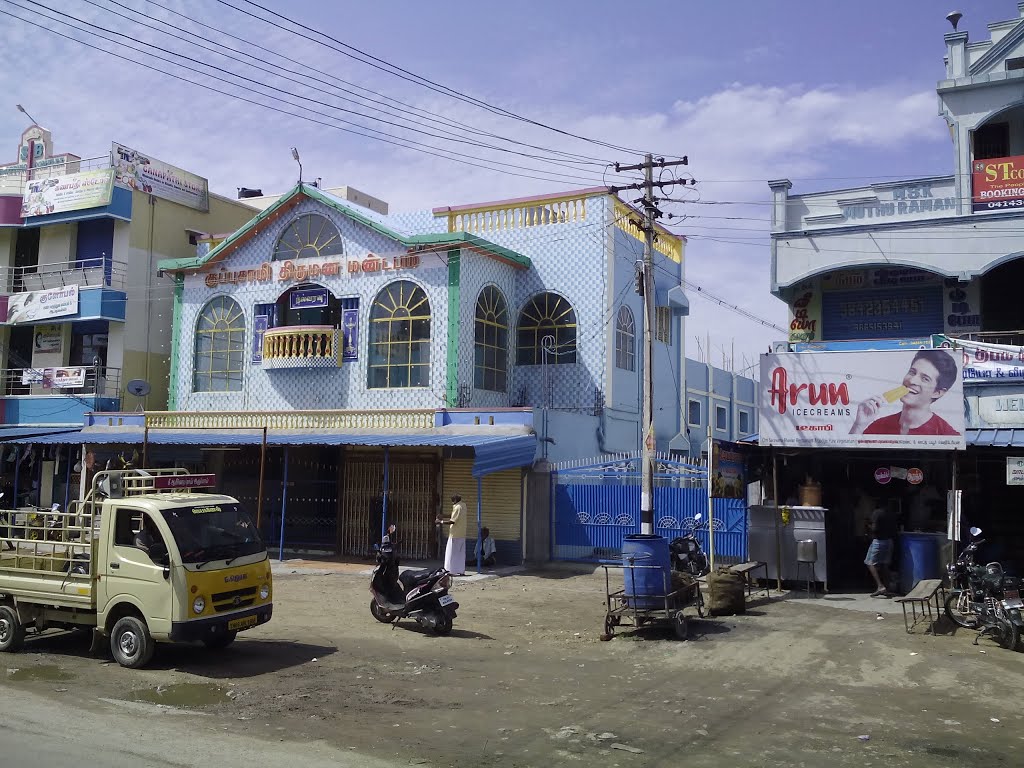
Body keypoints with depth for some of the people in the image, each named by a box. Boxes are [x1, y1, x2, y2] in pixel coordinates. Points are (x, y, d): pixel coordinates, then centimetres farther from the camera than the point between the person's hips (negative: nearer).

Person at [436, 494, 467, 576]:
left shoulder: (457, 507, -16)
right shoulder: (463, 506, 11)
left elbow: (452, 521, -19)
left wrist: (440, 521, -9)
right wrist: (443, 518, 15)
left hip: (455, 535, -9)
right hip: (462, 535, 9)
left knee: (453, 553, -2)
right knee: (461, 554, 10)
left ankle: (453, 571, -2)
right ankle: (461, 571, 12)